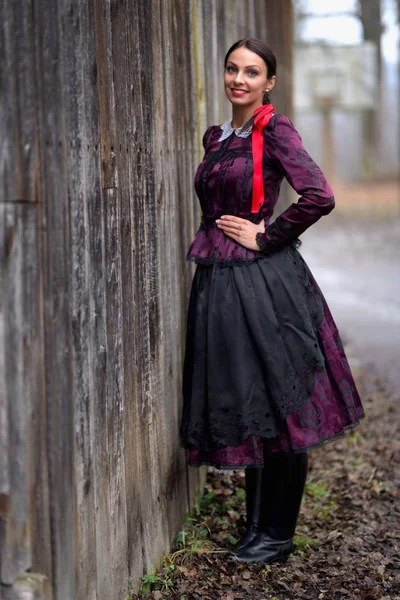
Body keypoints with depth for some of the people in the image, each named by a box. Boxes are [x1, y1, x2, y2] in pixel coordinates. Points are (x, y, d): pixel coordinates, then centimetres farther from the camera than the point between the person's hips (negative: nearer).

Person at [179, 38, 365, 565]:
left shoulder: (275, 131, -7)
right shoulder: (215, 136, 15)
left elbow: (319, 196, -19)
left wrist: (265, 238, -13)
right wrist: (214, 242, 13)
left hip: (264, 281, -7)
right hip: (217, 281, 7)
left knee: (275, 402, -1)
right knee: (241, 404, 12)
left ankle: (278, 534, 9)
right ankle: (257, 525, 23)